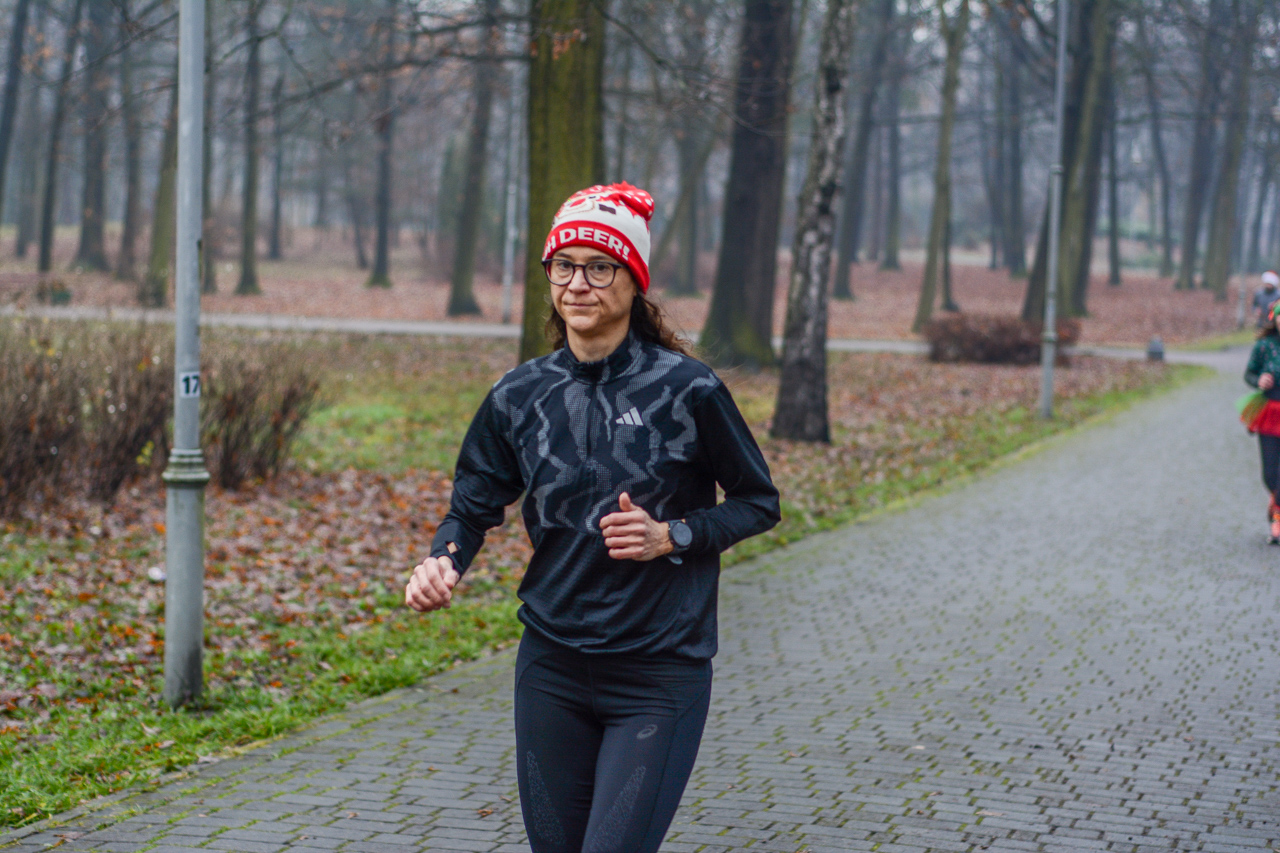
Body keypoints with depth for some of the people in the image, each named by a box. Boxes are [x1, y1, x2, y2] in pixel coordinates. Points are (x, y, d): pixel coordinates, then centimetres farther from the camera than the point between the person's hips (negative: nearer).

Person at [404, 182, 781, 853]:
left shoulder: (686, 390, -7)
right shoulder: (521, 396, 3)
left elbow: (759, 502, 2)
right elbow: (473, 504, 11)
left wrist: (672, 536, -13)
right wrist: (443, 562, -10)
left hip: (660, 677, -4)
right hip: (552, 670, 4)